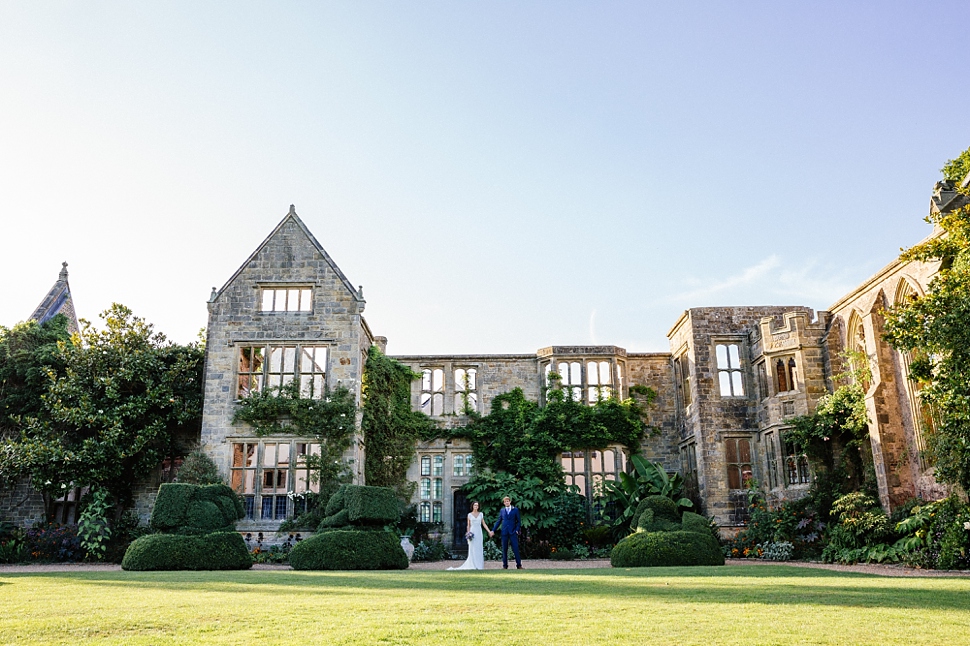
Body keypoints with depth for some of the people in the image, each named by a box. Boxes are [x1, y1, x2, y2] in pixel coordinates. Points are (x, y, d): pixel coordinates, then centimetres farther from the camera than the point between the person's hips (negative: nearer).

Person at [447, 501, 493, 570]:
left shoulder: (481, 514, 8)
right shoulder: (469, 514, 4)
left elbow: (484, 524, 8)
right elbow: (468, 525, 7)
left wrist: (489, 531, 2)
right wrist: (468, 533, -6)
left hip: (479, 532, 2)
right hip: (472, 532, -2)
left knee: (480, 549, 1)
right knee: (472, 550, -2)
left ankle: (479, 565, 6)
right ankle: (473, 566, 1)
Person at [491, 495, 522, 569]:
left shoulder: (515, 510, 4)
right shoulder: (502, 510, 10)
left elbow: (519, 521, 4)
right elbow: (498, 521, 13)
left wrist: (517, 530, -8)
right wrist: (493, 530, 8)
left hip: (513, 532, -2)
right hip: (504, 532, 2)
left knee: (515, 548, -6)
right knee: (504, 549, 5)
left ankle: (519, 565, 0)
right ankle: (505, 565, 12)